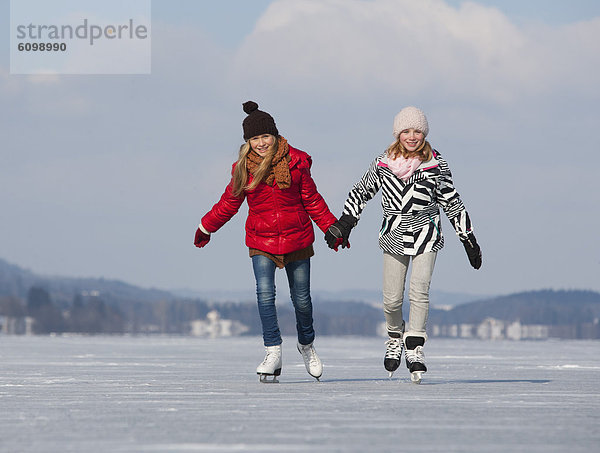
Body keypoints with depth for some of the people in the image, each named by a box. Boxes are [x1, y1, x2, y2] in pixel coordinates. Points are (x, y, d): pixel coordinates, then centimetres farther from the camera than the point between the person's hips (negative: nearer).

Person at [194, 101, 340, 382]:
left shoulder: (295, 162, -4)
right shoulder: (244, 168, -1)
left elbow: (311, 199, 5)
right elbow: (229, 203, 12)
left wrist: (332, 228, 3)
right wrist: (205, 229, 16)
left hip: (297, 240, 0)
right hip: (261, 241, 0)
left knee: (301, 299, 8)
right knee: (265, 292, -21)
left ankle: (306, 344, 36)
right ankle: (273, 353, -21)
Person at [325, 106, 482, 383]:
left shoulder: (436, 165, -4)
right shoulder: (383, 164, -2)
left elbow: (451, 202, 4)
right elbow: (361, 192, 12)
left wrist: (468, 239, 5)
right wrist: (344, 224, 6)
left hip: (426, 234, -1)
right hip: (394, 235, 1)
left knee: (419, 292, -14)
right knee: (392, 298, 0)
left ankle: (415, 350, -12)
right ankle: (395, 338, 27)